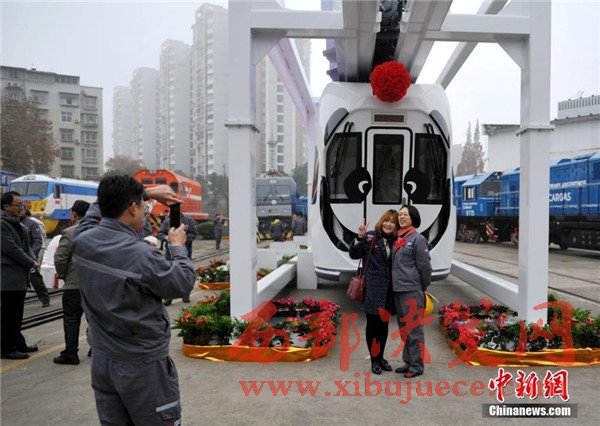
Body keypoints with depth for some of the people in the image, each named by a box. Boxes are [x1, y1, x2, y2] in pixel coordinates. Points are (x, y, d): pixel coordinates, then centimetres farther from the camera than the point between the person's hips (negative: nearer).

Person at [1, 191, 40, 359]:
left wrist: (33, 260, 0)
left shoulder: (19, 225, 15)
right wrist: (31, 263, -10)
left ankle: (18, 344, 27)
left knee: (16, 314, 17)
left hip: (20, 277, 9)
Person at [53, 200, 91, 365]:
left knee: (71, 320, 4)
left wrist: (63, 275, 2)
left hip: (74, 285, -5)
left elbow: (60, 258, -14)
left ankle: (70, 354, 8)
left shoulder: (69, 233, -12)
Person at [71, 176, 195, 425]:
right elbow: (183, 283, -11)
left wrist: (147, 192, 18)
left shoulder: (82, 240, -6)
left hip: (101, 359, 7)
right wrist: (178, 246, 4)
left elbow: (103, 204, 14)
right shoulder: (141, 256, -26)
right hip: (142, 366, -7)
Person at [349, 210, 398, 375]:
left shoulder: (395, 242, 7)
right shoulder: (370, 237, -6)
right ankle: (374, 360, 18)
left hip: (387, 290, 5)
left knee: (384, 324, 15)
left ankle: (380, 357, 30)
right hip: (372, 288, -5)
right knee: (373, 324, 5)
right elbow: (354, 255, -12)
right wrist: (360, 238, -23)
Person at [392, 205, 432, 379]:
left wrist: (422, 289, 0)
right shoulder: (398, 239, 12)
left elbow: (425, 267, -8)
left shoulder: (417, 239, -9)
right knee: (404, 328, 15)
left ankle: (417, 365, 9)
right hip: (398, 291, 8)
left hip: (412, 291, -8)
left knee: (414, 328, -1)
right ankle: (408, 362, 26)